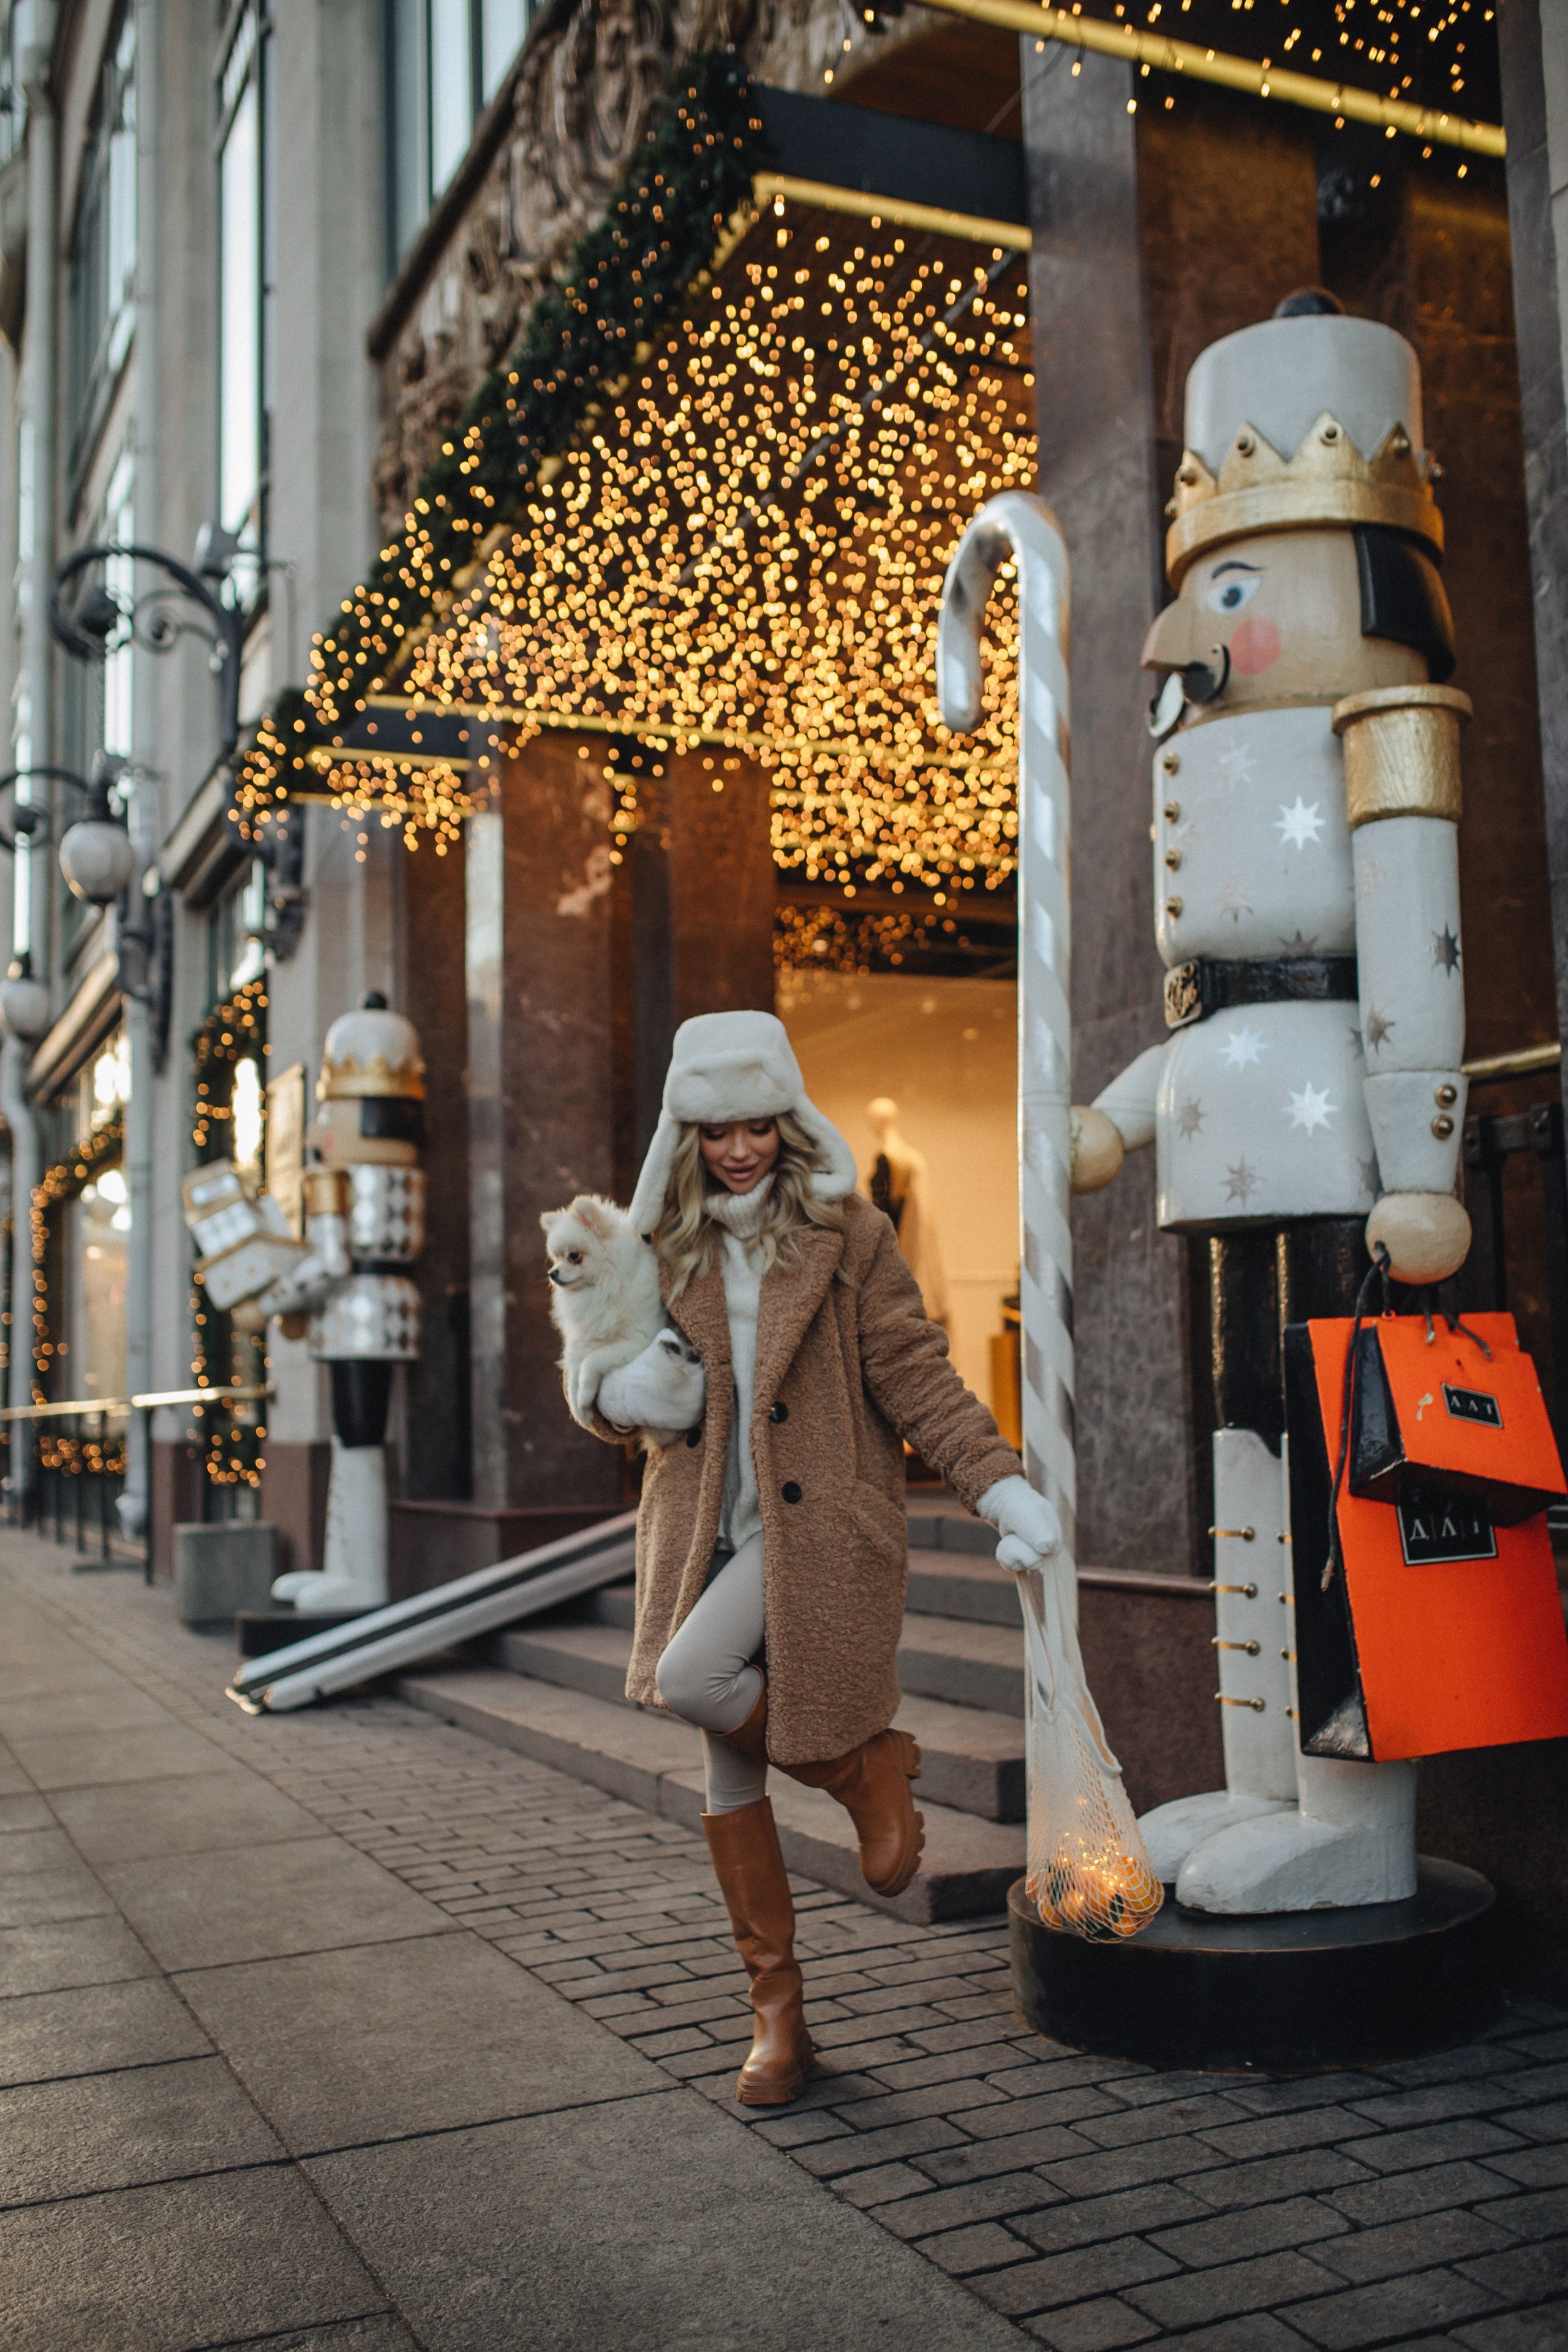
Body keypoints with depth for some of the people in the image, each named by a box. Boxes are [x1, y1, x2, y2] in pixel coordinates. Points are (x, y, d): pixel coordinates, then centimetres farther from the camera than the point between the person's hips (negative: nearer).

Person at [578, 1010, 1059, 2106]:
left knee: (690, 1677, -26)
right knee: (728, 1774, 7)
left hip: (818, 1526, -4)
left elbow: (917, 1375, -5)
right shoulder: (672, 1247, 9)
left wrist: (1002, 1486, -17)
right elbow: (611, 1388, 15)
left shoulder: (851, 1236, -2)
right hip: (709, 1532, 5)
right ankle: (777, 2007, 23)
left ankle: (870, 1765, 1)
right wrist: (627, 1395, -10)